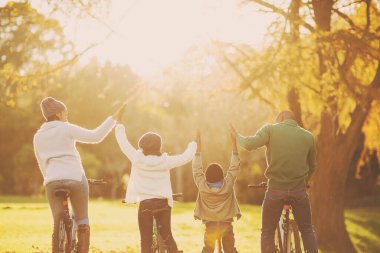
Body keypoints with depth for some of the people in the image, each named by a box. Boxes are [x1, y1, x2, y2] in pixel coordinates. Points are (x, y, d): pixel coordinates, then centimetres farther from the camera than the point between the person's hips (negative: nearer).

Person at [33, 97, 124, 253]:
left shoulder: (38, 136, 15)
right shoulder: (67, 129, 1)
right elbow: (96, 136, -6)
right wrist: (113, 118, 0)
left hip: (52, 181, 4)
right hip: (75, 178, -4)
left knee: (58, 225, 10)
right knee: (82, 223, 5)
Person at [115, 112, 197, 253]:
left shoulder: (137, 159, -7)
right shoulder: (165, 161, -4)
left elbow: (123, 142, 2)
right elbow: (187, 156, 5)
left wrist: (119, 125, 17)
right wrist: (193, 144, 24)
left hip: (145, 204, -1)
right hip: (163, 204, 2)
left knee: (146, 241, 3)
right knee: (167, 236, 16)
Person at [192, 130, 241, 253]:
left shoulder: (202, 185, -9)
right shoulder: (228, 184, -9)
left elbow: (197, 168, 0)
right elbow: (234, 166, -4)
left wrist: (198, 145, 2)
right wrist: (234, 143, -2)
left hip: (210, 225, 0)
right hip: (226, 224, 0)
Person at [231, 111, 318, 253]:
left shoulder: (270, 129, -3)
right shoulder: (308, 136, 6)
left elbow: (249, 144, -18)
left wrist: (237, 136, 2)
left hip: (275, 189, -2)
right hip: (299, 189, 2)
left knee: (267, 232, 11)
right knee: (307, 230, 15)